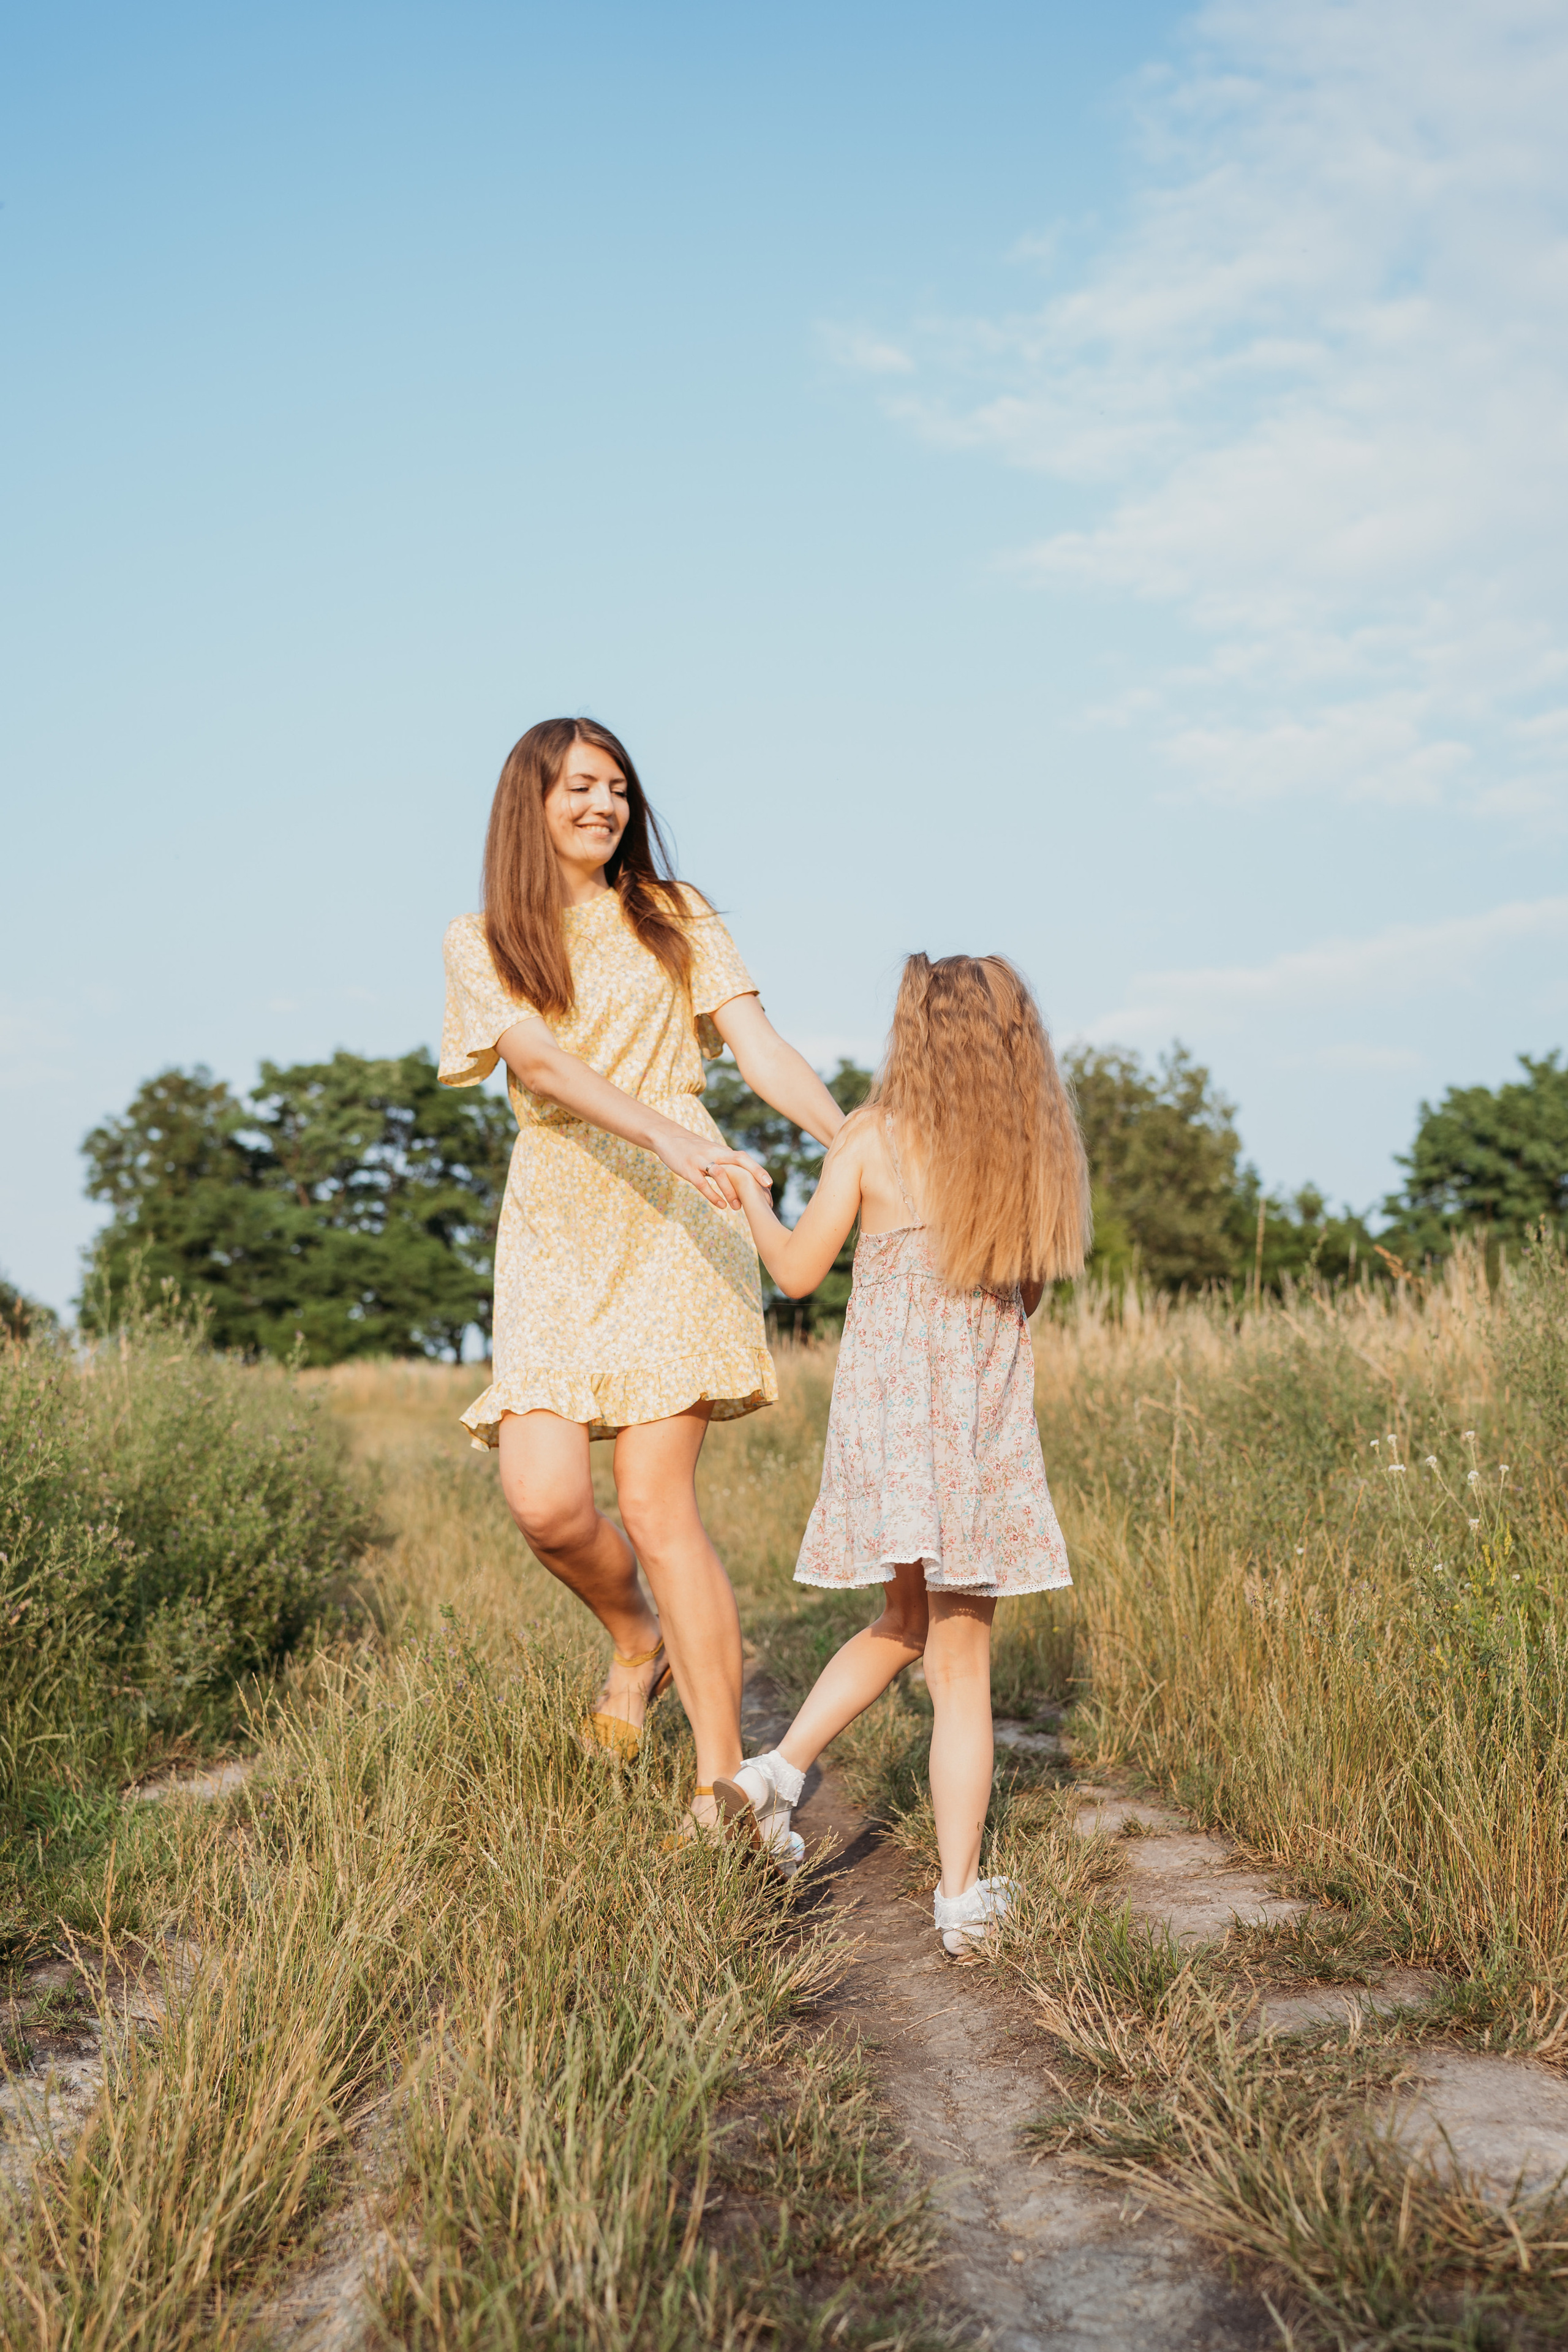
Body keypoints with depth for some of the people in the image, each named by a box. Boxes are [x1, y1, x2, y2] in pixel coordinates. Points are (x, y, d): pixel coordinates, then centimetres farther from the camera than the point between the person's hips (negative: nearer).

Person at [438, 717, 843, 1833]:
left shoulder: (674, 916, 14)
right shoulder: (484, 943, 11)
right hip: (556, 1222, 1)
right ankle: (638, 1642, 22)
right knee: (546, 1499, -12)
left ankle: (721, 1787, -3)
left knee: (657, 1499, -10)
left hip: (673, 1216, -1)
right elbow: (544, 1062, -8)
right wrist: (668, 1134, -26)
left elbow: (762, 1049, 4)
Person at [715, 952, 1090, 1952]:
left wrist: (753, 1201, 20)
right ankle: (962, 1898, 6)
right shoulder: (1035, 1150, 1)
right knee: (962, 1659, 6)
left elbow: (799, 1271, 2)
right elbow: (1028, 1290, 11)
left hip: (885, 1411, 1)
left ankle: (781, 1768, 13)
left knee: (906, 1627, 24)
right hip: (984, 1425, -1)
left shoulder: (874, 1134, -2)